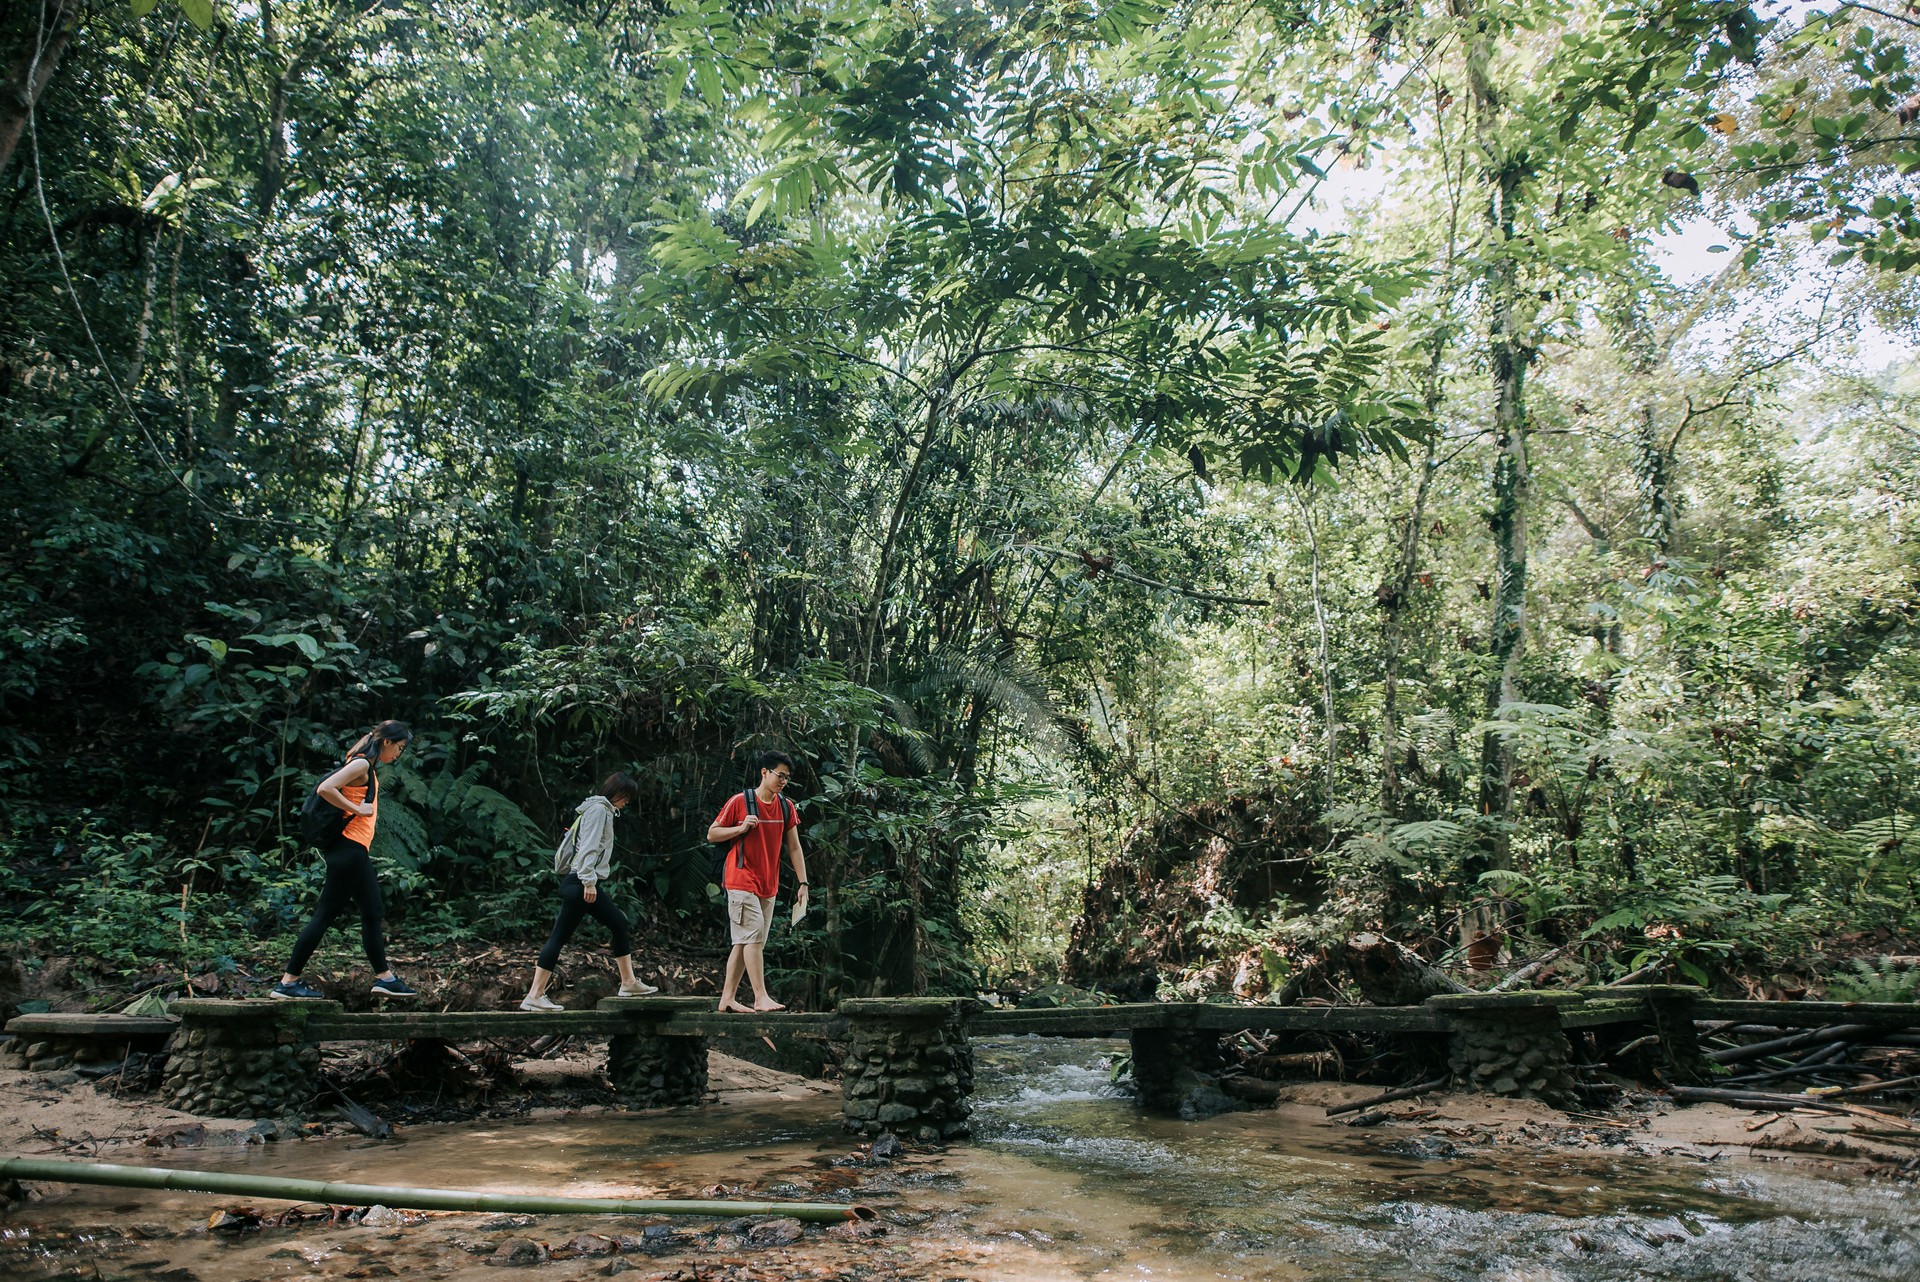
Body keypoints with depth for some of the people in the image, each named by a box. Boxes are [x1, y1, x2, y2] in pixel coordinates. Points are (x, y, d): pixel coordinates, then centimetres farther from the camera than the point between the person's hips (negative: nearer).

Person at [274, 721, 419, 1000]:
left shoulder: (366, 768, 16)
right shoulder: (361, 764, -12)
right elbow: (325, 789, -24)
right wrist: (357, 809, -18)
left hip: (354, 851, 10)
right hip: (348, 849, -10)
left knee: (372, 913, 11)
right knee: (326, 914, -4)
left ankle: (384, 977, 17)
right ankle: (288, 982, 3)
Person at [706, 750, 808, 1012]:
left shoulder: (786, 806, 8)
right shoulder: (739, 801, -7)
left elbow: (794, 847, 10)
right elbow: (711, 834, -1)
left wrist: (803, 883, 4)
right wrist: (741, 828, -17)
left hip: (768, 886, 6)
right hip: (742, 880, -6)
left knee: (745, 942, 8)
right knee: (754, 937, -13)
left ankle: (727, 998, 14)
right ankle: (761, 998, -10)